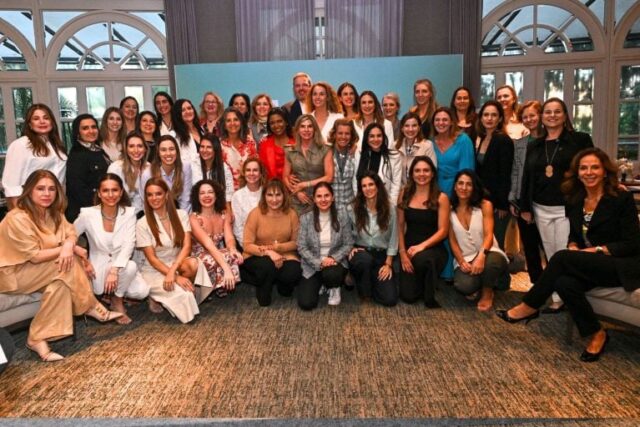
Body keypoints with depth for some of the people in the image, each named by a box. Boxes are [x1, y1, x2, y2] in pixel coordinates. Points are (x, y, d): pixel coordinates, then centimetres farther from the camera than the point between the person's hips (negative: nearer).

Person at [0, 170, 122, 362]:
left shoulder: (53, 212, 1)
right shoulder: (18, 218, -25)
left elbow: (70, 232, -3)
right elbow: (35, 256, -25)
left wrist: (68, 246, -27)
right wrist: (65, 249, -18)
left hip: (40, 272, 8)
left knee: (60, 283, -22)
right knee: (67, 266, -26)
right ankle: (91, 308, -13)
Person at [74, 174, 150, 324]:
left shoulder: (129, 212, -8)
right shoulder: (88, 214, -12)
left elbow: (129, 244, -17)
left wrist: (115, 270, -30)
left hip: (121, 266, 2)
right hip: (99, 265, -2)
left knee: (142, 292, -23)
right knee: (131, 266, -32)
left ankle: (117, 295, 11)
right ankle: (117, 302, -5)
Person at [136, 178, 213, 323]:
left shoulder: (181, 215, -3)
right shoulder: (142, 224, -10)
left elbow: (186, 246, -11)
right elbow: (151, 258, -13)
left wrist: (173, 271, -27)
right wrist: (176, 277, -24)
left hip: (177, 264, 3)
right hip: (154, 271, -3)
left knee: (193, 264, -33)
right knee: (183, 293, -30)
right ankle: (157, 297, 2)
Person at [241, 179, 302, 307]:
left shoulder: (291, 214, -7)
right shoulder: (256, 214, -14)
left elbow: (296, 242, 0)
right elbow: (247, 245, -14)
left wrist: (279, 247, -20)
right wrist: (268, 252, -29)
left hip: (284, 254, 2)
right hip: (256, 256, -2)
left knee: (294, 273, -28)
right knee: (268, 266, -35)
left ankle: (281, 284, 11)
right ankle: (263, 294, -2)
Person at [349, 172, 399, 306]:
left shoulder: (389, 209, -4)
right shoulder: (353, 209, -5)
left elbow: (393, 239, -1)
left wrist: (388, 264, -5)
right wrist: (351, 248, -14)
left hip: (381, 255, 1)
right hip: (361, 252, 0)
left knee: (390, 299, -14)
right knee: (365, 259, -41)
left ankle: (372, 283, 21)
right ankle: (364, 292, -8)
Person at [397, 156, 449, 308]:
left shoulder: (441, 198, -6)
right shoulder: (405, 194, 2)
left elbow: (443, 231, -9)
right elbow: (400, 226, 2)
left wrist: (422, 245, -22)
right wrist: (402, 252, -6)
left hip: (433, 249, -2)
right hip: (409, 248, 3)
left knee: (422, 259, -39)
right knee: (408, 296, -10)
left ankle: (430, 296, -8)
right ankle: (424, 283, 28)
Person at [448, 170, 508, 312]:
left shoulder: (485, 205, -4)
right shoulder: (450, 209, 1)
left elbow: (488, 235, -14)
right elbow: (452, 241, 2)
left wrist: (481, 255, -33)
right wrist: (461, 261, -15)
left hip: (487, 255, -1)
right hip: (465, 260, 1)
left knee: (491, 261, -39)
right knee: (463, 286, -32)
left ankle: (487, 293, -4)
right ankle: (476, 288, 11)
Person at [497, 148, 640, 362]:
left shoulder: (621, 198, -8)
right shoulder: (575, 200, 8)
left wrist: (595, 250, -18)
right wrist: (573, 247, -7)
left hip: (622, 266, -5)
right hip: (589, 265, 5)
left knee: (561, 257, -29)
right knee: (565, 283, -31)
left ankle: (529, 307, -15)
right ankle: (596, 334, -11)